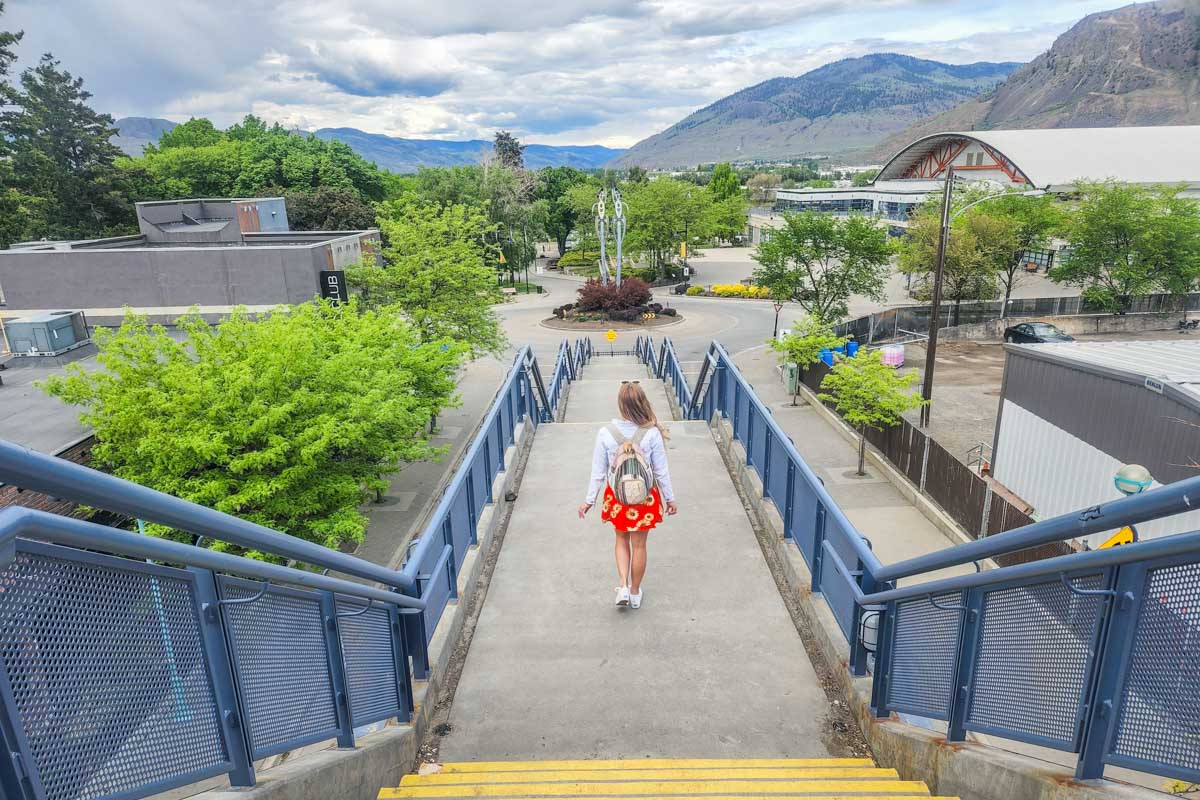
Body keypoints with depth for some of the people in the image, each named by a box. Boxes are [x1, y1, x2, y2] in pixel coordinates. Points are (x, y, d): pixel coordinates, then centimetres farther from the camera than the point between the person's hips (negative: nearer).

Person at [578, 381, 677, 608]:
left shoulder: (605, 433, -17)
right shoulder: (652, 433, -18)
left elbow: (598, 472, -9)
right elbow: (661, 471, -9)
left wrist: (589, 500, 4)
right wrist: (670, 498, 5)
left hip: (616, 495, 1)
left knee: (622, 540, 24)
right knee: (639, 545, 16)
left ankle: (623, 587, 15)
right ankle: (635, 593, 31)